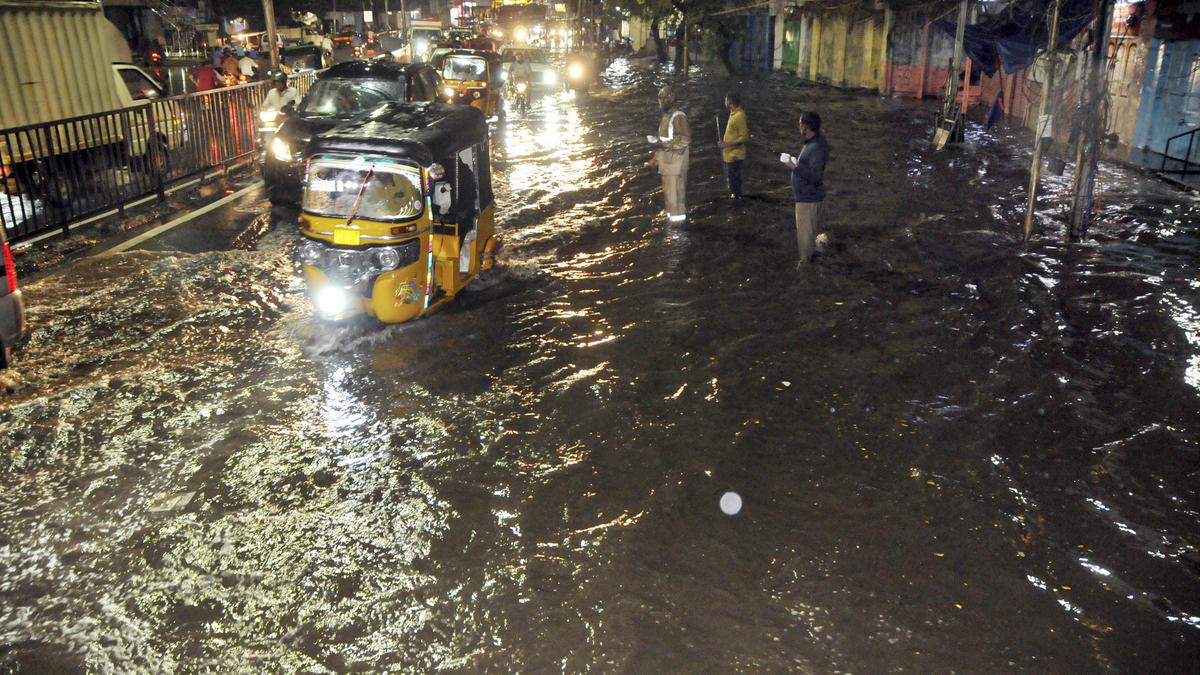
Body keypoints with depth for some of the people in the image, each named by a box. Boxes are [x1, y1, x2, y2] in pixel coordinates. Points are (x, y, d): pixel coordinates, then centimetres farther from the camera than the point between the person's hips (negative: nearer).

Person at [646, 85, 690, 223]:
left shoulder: (679, 116, -11)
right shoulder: (665, 117, 17)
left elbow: (685, 140, -18)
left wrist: (664, 144, -22)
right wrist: (656, 159, 18)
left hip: (676, 161, -9)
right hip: (666, 161, 9)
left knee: (675, 191, -9)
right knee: (668, 191, 12)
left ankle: (678, 218, -4)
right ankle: (671, 216, 19)